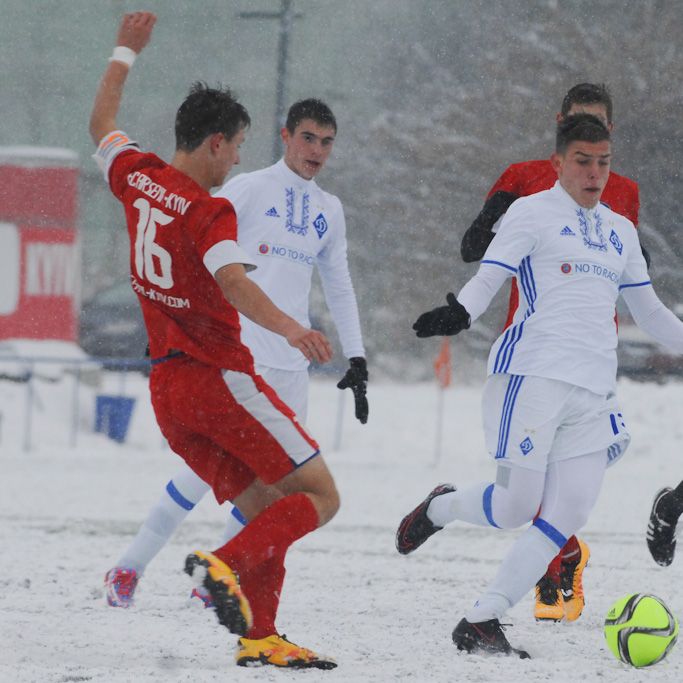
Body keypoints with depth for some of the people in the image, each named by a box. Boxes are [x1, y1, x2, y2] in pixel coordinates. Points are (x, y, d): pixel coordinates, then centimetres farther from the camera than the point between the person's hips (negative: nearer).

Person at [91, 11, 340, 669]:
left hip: (166, 386, 8)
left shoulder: (137, 177, 6)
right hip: (218, 377, -8)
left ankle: (260, 636, -1)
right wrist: (291, 330, -45)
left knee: (264, 505, 10)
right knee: (318, 496, -5)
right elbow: (231, 283, -32)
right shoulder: (210, 213, -15)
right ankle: (225, 565, -25)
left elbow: (101, 126, 26)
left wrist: (124, 53, 38)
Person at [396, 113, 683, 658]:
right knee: (516, 506, -12)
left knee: (570, 515, -8)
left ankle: (481, 623, -3)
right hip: (533, 375, -6)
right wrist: (459, 313, -28)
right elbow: (487, 279, -7)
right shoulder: (533, 213, 3)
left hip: (594, 389, 6)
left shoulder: (620, 231, 22)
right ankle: (439, 508, 20)